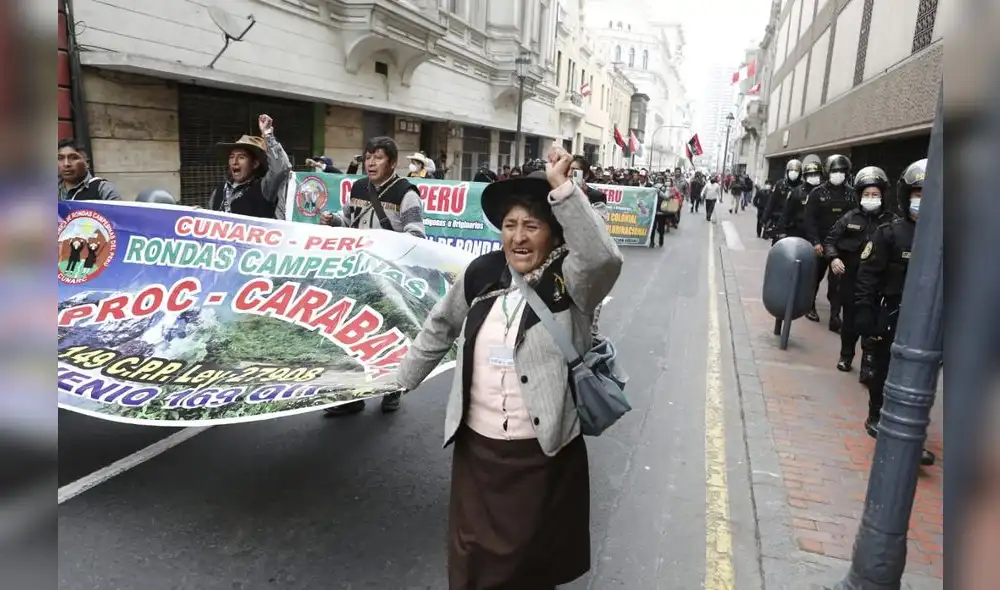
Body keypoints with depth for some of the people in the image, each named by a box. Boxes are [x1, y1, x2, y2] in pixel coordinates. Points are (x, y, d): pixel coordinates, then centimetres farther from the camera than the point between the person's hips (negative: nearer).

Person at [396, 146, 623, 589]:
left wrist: (562, 188, -34)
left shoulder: (572, 282, -12)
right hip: (476, 445, 4)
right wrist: (403, 379, 21)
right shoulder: (481, 275, 0)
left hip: (542, 452, -3)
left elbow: (604, 258, -35)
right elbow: (440, 328, 14)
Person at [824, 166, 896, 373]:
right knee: (850, 318, 14)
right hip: (851, 278, 2)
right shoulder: (850, 218, 2)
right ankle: (846, 355, 30)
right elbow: (830, 239, 8)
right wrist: (833, 257, -8)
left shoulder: (890, 221, -5)